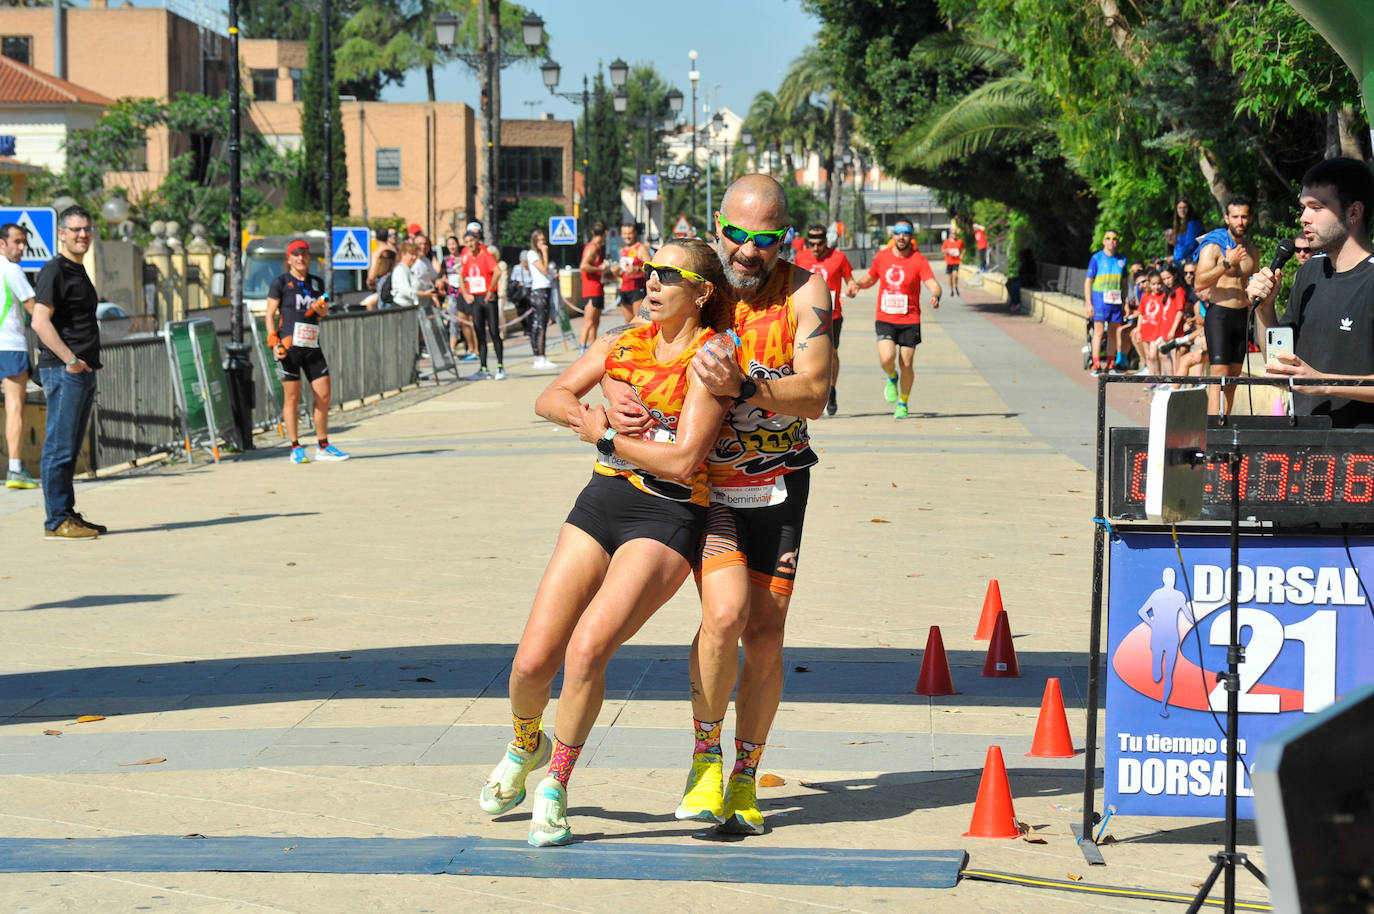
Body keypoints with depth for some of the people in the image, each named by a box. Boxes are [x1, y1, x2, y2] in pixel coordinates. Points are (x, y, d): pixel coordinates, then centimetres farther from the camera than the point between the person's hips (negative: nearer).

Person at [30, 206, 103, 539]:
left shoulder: (78, 271, 19)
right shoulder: (54, 270, -10)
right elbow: (40, 321, -19)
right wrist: (70, 360, -22)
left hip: (84, 371, 10)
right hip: (63, 371, -10)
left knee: (71, 448, 13)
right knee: (60, 446, -7)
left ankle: (68, 514, 18)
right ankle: (56, 520, -6)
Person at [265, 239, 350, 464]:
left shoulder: (317, 282, 15)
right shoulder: (281, 282, 1)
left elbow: (324, 311, 26)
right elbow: (270, 314, -1)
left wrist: (320, 307, 1)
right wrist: (274, 342, -13)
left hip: (312, 346, 5)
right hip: (289, 345, -5)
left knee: (324, 395, 3)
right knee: (292, 396, -3)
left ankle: (323, 446, 13)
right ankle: (296, 448, 2)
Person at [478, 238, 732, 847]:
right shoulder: (625, 344, 13)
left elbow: (684, 461, -15)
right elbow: (551, 399, 10)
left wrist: (604, 436, -8)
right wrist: (598, 410, -10)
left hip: (668, 518, -5)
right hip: (602, 501, 5)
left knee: (587, 647, -25)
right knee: (532, 662, -1)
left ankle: (555, 786, -5)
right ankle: (526, 747, 33)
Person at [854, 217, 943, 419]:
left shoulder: (919, 261, -6)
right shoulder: (881, 257, 4)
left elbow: (933, 284, -17)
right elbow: (871, 278, 20)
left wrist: (935, 296, -40)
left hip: (910, 321, -1)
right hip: (884, 319, 1)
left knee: (907, 365, 1)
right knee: (887, 358, -19)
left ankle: (903, 403, 24)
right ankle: (892, 378, 18)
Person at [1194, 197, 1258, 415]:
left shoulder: (1251, 251, 13)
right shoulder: (1213, 247, -8)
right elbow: (1199, 283, -21)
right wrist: (1227, 264, -28)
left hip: (1242, 315, 7)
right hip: (1219, 314, -7)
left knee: (1233, 376, 6)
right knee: (1219, 374, -14)